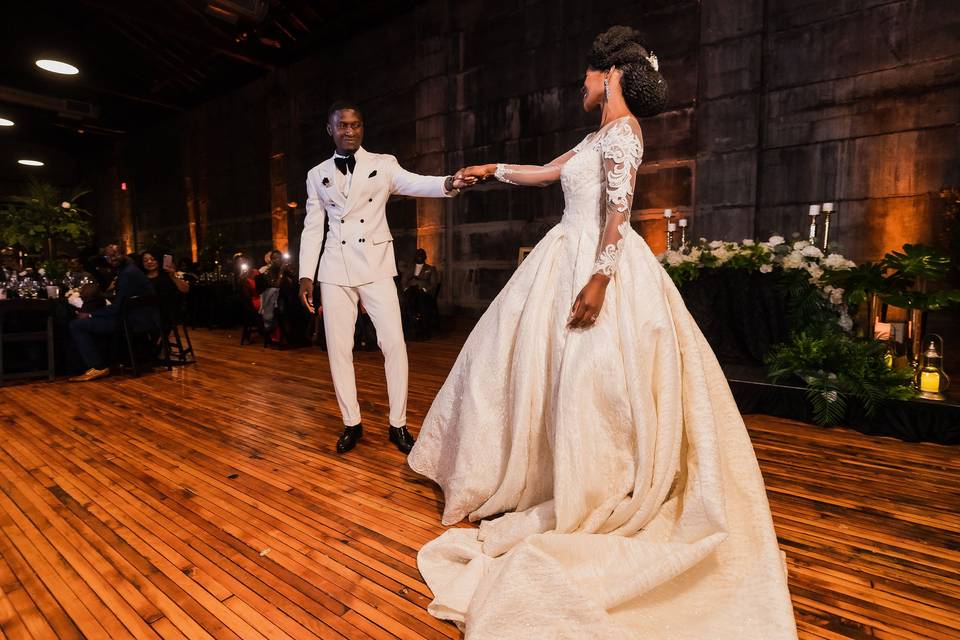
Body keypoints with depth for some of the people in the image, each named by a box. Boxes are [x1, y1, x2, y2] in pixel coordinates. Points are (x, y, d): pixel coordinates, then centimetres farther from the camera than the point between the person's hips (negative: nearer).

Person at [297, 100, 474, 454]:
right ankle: (352, 423, 18)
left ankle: (398, 424, 7)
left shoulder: (383, 164, 5)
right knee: (338, 349, 3)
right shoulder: (317, 175, 12)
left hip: (375, 267, -2)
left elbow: (415, 183, -14)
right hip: (335, 270, 3)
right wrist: (306, 275, 4)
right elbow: (312, 228, 11)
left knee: (394, 344, -8)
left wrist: (449, 182, -35)